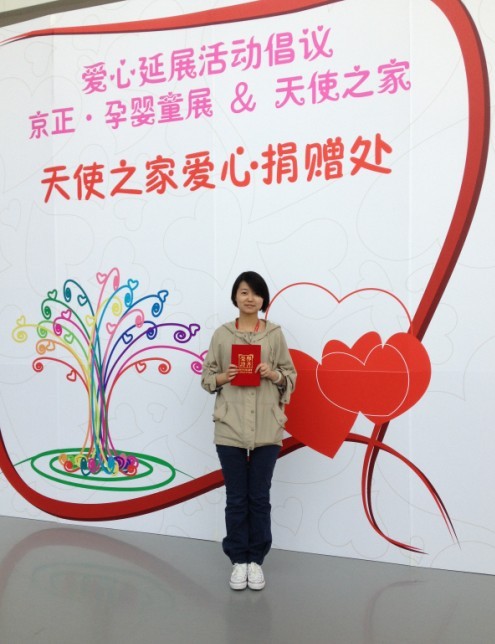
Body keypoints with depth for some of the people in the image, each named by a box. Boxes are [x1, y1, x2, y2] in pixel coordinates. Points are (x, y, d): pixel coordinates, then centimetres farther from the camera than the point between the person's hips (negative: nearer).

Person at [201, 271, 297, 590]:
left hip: (266, 429, 0)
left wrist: (273, 374, -13)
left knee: (260, 497, 8)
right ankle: (238, 560, 23)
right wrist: (223, 377, -13)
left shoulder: (275, 334, 3)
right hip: (230, 427, 0)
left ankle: (256, 560, 24)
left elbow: (291, 376, 7)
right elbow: (207, 377, 7)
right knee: (236, 498, 8)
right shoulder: (222, 334, 3)